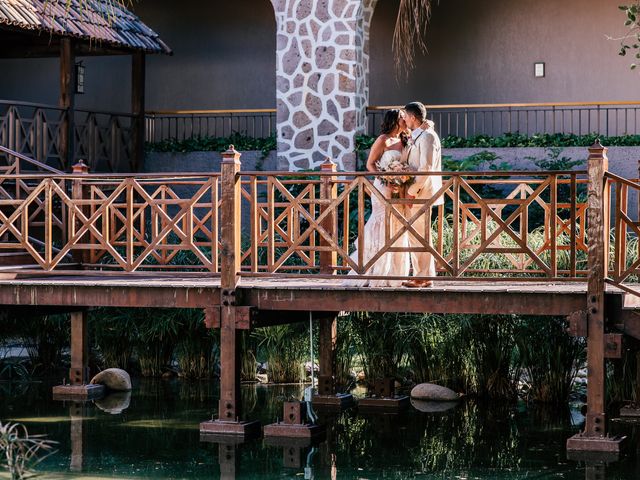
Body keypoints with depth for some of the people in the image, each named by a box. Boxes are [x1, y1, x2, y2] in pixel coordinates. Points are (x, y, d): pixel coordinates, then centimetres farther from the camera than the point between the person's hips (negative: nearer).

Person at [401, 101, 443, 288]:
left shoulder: (427, 136, -12)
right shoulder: (415, 137, 18)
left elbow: (426, 168, -19)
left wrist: (413, 190, -17)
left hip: (422, 193, -10)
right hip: (414, 194, 10)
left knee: (421, 236, -7)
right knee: (414, 236, 12)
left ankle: (425, 277, -3)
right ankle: (420, 275, 17)